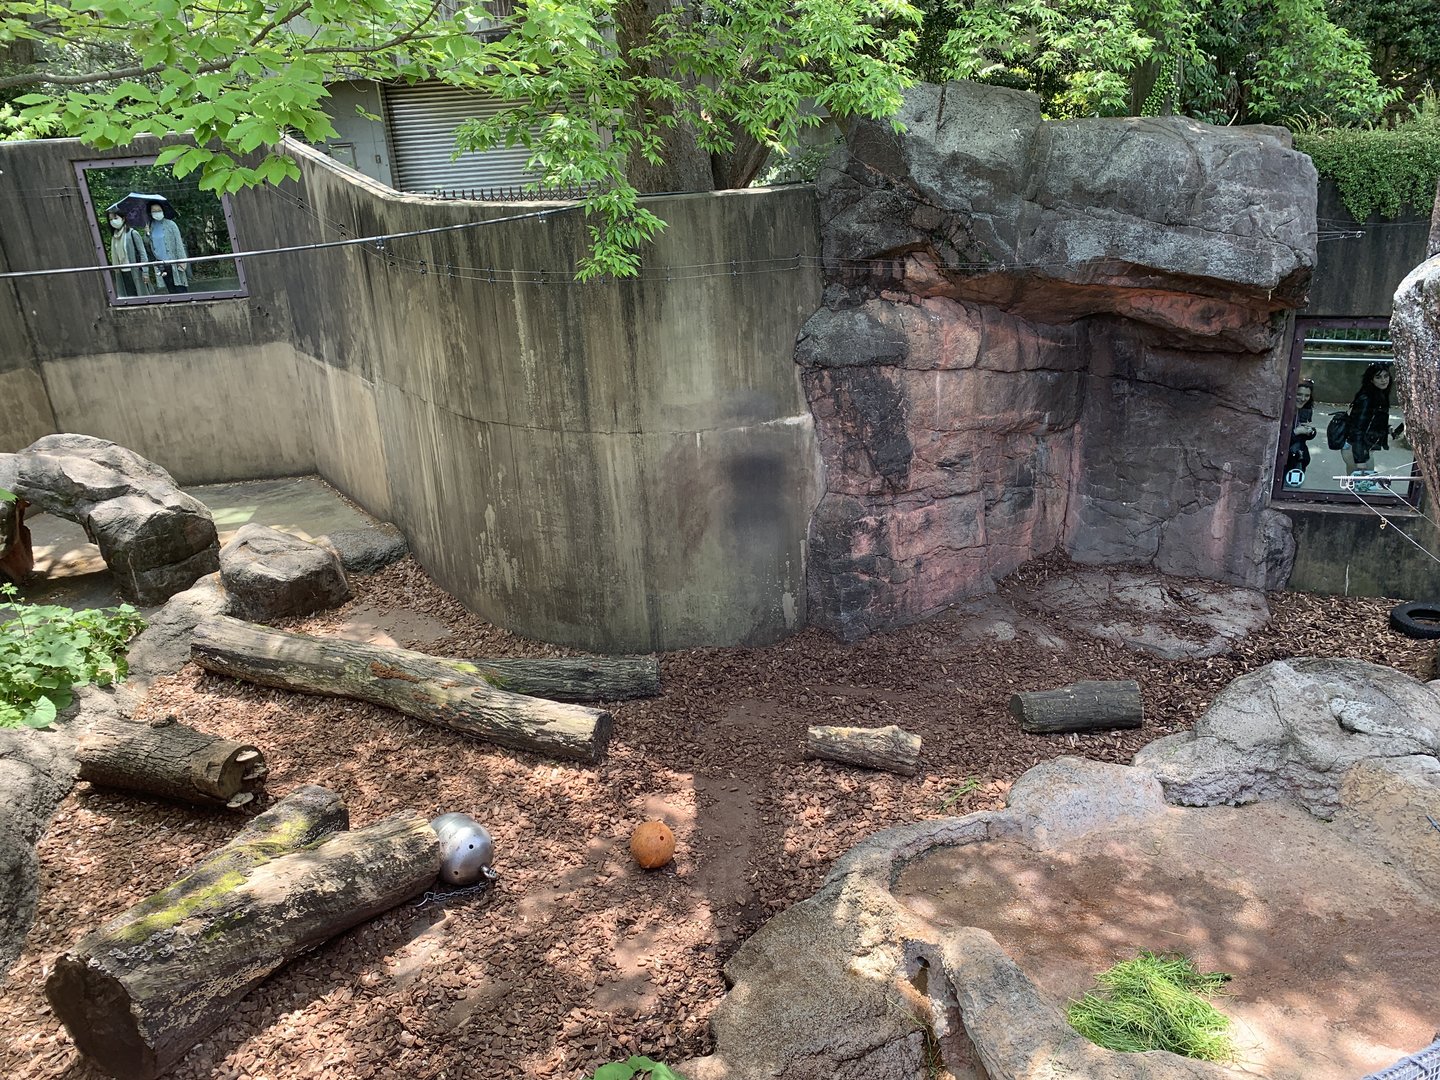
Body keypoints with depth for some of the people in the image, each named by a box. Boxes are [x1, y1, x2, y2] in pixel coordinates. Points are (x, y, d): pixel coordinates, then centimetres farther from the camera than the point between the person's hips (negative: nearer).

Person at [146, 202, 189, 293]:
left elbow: (179, 243, -6)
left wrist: (181, 260, -11)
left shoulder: (170, 224, -3)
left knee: (180, 289, -7)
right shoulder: (151, 227, 9)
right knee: (171, 290, 7)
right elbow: (151, 245, 15)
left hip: (173, 262, -4)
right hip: (161, 264, 4)